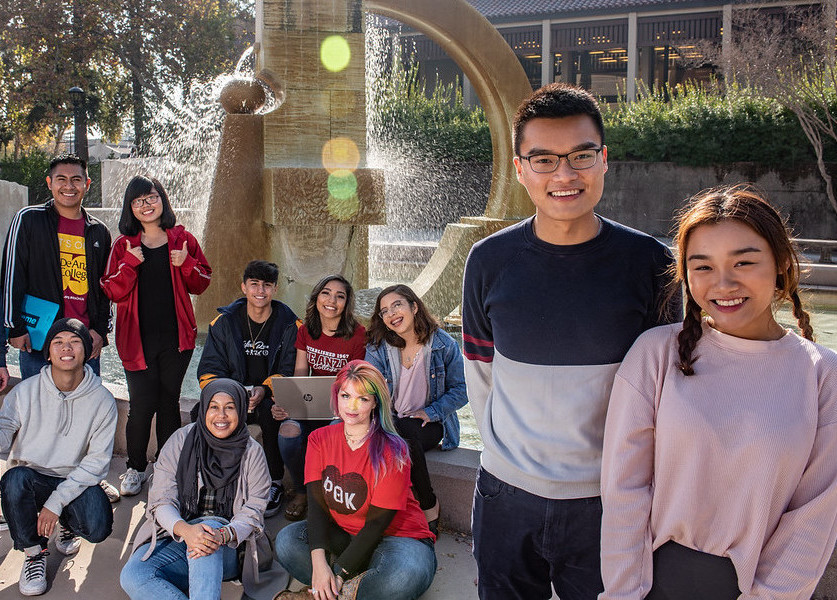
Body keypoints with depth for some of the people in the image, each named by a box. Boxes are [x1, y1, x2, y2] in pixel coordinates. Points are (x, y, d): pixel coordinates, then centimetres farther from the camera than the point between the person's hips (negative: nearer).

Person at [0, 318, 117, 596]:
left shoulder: (103, 401, -8)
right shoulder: (26, 391, -5)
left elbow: (97, 461, -10)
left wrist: (56, 502, -18)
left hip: (77, 480, 0)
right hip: (31, 477, 0)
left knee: (97, 529, -26)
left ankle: (67, 523, 15)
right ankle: (34, 552, -8)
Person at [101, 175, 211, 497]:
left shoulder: (182, 240, 4)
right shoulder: (124, 245, 3)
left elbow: (201, 284, 7)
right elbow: (112, 292, -3)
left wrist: (186, 264, -12)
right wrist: (130, 263, -17)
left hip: (176, 337, 1)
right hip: (138, 338, -1)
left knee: (169, 402, 10)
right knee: (141, 405, -1)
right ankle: (135, 468, 19)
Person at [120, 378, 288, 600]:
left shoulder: (252, 452, 2)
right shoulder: (182, 440, 3)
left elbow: (253, 511, -5)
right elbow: (162, 500, -4)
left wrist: (223, 535, -28)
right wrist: (185, 530, -26)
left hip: (228, 548, -1)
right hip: (176, 537, 1)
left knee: (209, 530, -36)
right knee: (132, 576, -27)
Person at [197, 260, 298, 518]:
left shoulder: (288, 324, -2)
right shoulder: (225, 321, 4)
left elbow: (290, 372, -4)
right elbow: (209, 369, 3)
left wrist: (264, 390, -23)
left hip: (271, 397, -2)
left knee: (273, 413, -36)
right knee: (202, 414, -26)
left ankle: (274, 483, -16)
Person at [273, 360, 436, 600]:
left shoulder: (392, 451, -16)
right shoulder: (319, 439, -1)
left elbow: (377, 522, -17)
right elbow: (316, 504, -9)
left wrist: (338, 573, -24)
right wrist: (319, 561, -25)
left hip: (396, 537, -4)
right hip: (341, 535, 4)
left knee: (406, 575, -37)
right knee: (286, 541, -20)